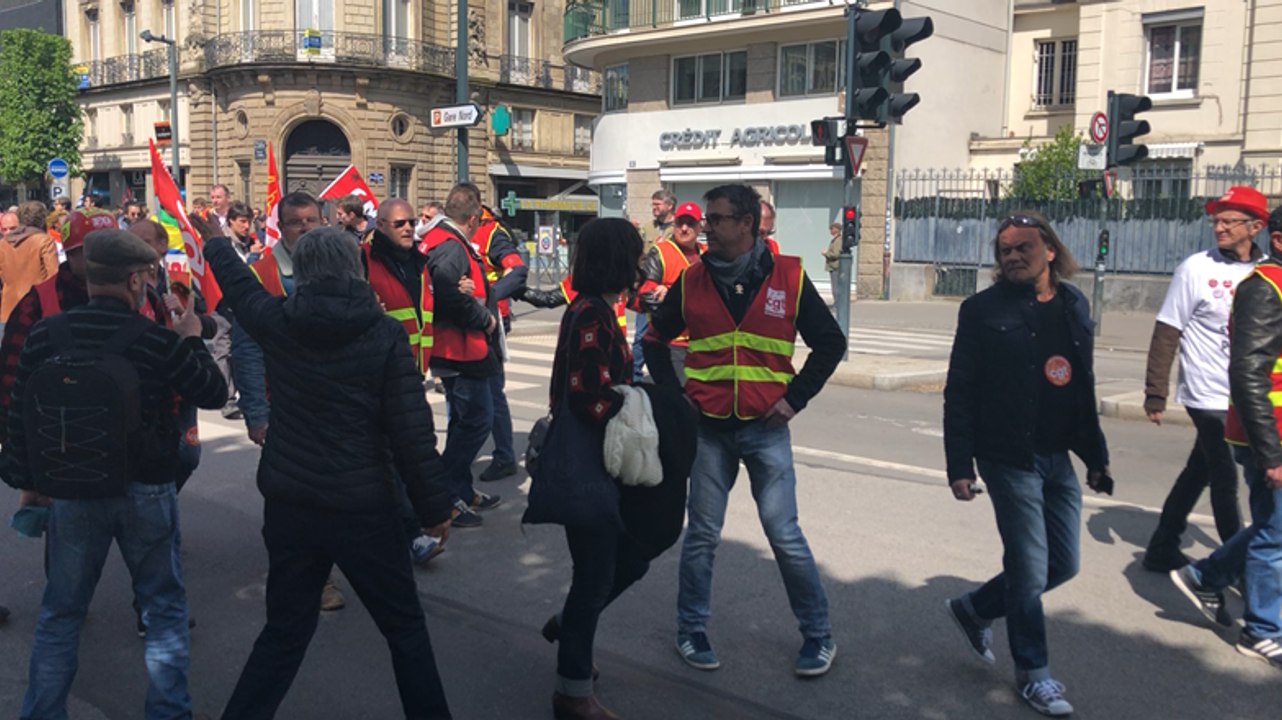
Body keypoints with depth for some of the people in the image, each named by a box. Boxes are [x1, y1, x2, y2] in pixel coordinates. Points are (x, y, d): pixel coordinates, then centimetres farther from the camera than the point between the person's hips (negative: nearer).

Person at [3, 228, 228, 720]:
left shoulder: (45, 336, -5)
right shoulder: (159, 340, -14)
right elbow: (214, 394, -1)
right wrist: (192, 341, 11)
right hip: (146, 491, -2)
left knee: (61, 610, 16)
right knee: (164, 606, 13)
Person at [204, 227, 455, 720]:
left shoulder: (276, 322, -2)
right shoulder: (385, 334, -11)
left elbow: (236, 281, 21)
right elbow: (411, 430, -13)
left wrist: (215, 242, 42)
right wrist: (433, 505, -4)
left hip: (289, 503, 4)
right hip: (361, 506, -3)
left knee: (285, 628, 18)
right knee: (404, 624, 13)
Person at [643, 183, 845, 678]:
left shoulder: (788, 277, -4)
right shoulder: (692, 281, 1)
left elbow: (830, 343, 3)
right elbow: (656, 340, 14)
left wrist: (795, 397, -4)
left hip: (766, 428, -2)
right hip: (709, 428, 2)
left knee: (784, 535, 0)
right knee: (702, 534, 8)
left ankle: (818, 635, 18)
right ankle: (691, 630, 26)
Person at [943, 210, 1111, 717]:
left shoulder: (1073, 306, 8)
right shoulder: (984, 310, -8)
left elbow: (1083, 387, 13)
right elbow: (959, 394, -9)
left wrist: (1096, 455, 14)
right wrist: (960, 465, -13)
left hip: (1058, 459, 6)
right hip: (1010, 460, -6)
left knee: (1063, 564, 12)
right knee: (1030, 568, 0)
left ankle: (974, 608, 33)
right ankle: (1033, 674, 19)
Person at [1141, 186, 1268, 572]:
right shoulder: (1197, 268, -10)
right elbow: (1166, 334, -9)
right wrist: (1155, 394, -13)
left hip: (1245, 397, 5)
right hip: (1210, 396, -5)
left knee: (1199, 473, 14)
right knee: (1224, 480, 3)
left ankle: (1163, 549, 26)